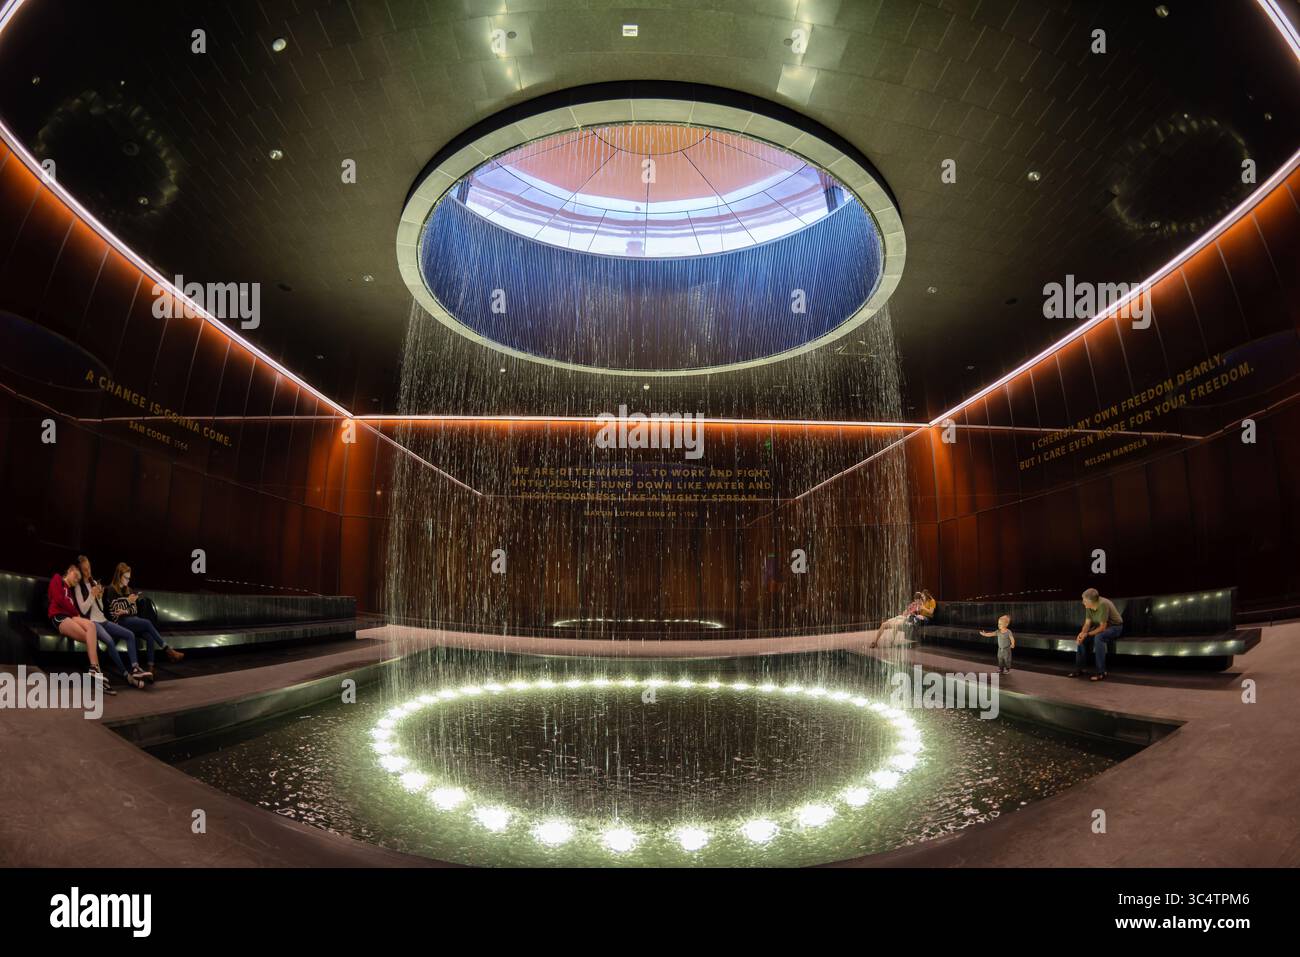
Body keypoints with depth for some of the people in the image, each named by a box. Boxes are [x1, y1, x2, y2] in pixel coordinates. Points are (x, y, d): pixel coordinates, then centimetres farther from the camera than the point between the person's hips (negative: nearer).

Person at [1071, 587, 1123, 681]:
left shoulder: (1103, 605, -33)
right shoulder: (1088, 606, -11)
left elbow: (1103, 627, -31)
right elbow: (1087, 623, -7)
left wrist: (1087, 634, -28)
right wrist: (1081, 633, -25)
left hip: (1115, 626, -8)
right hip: (1100, 626, 8)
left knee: (1098, 637, -35)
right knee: (1081, 638, -9)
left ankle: (1101, 672, -28)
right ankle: (1079, 669, -1)